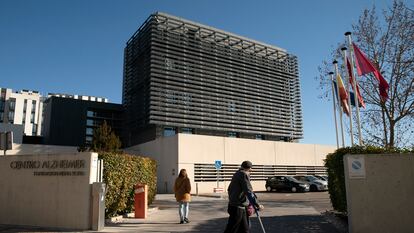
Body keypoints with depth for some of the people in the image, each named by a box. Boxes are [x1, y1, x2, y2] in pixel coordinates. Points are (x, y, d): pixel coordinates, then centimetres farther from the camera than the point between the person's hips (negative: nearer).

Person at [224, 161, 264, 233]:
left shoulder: (237, 174, 15)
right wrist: (257, 205, -19)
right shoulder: (244, 175, -14)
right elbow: (248, 192, -22)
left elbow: (229, 189, 24)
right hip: (237, 207, -10)